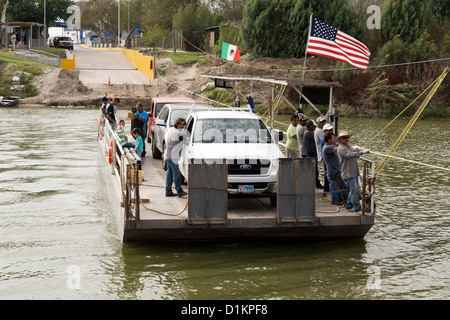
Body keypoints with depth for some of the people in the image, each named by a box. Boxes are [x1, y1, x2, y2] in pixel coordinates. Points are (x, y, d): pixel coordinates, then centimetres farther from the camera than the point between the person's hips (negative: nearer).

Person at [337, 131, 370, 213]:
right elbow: (350, 155, -30)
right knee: (354, 191, -9)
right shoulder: (341, 148, -15)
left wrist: (362, 151, 7)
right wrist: (362, 152, -35)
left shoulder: (349, 146, 17)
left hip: (354, 172, 10)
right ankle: (357, 209, -4)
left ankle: (349, 206, 27)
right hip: (348, 173, -10)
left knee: (354, 190, 15)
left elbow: (355, 153, 26)